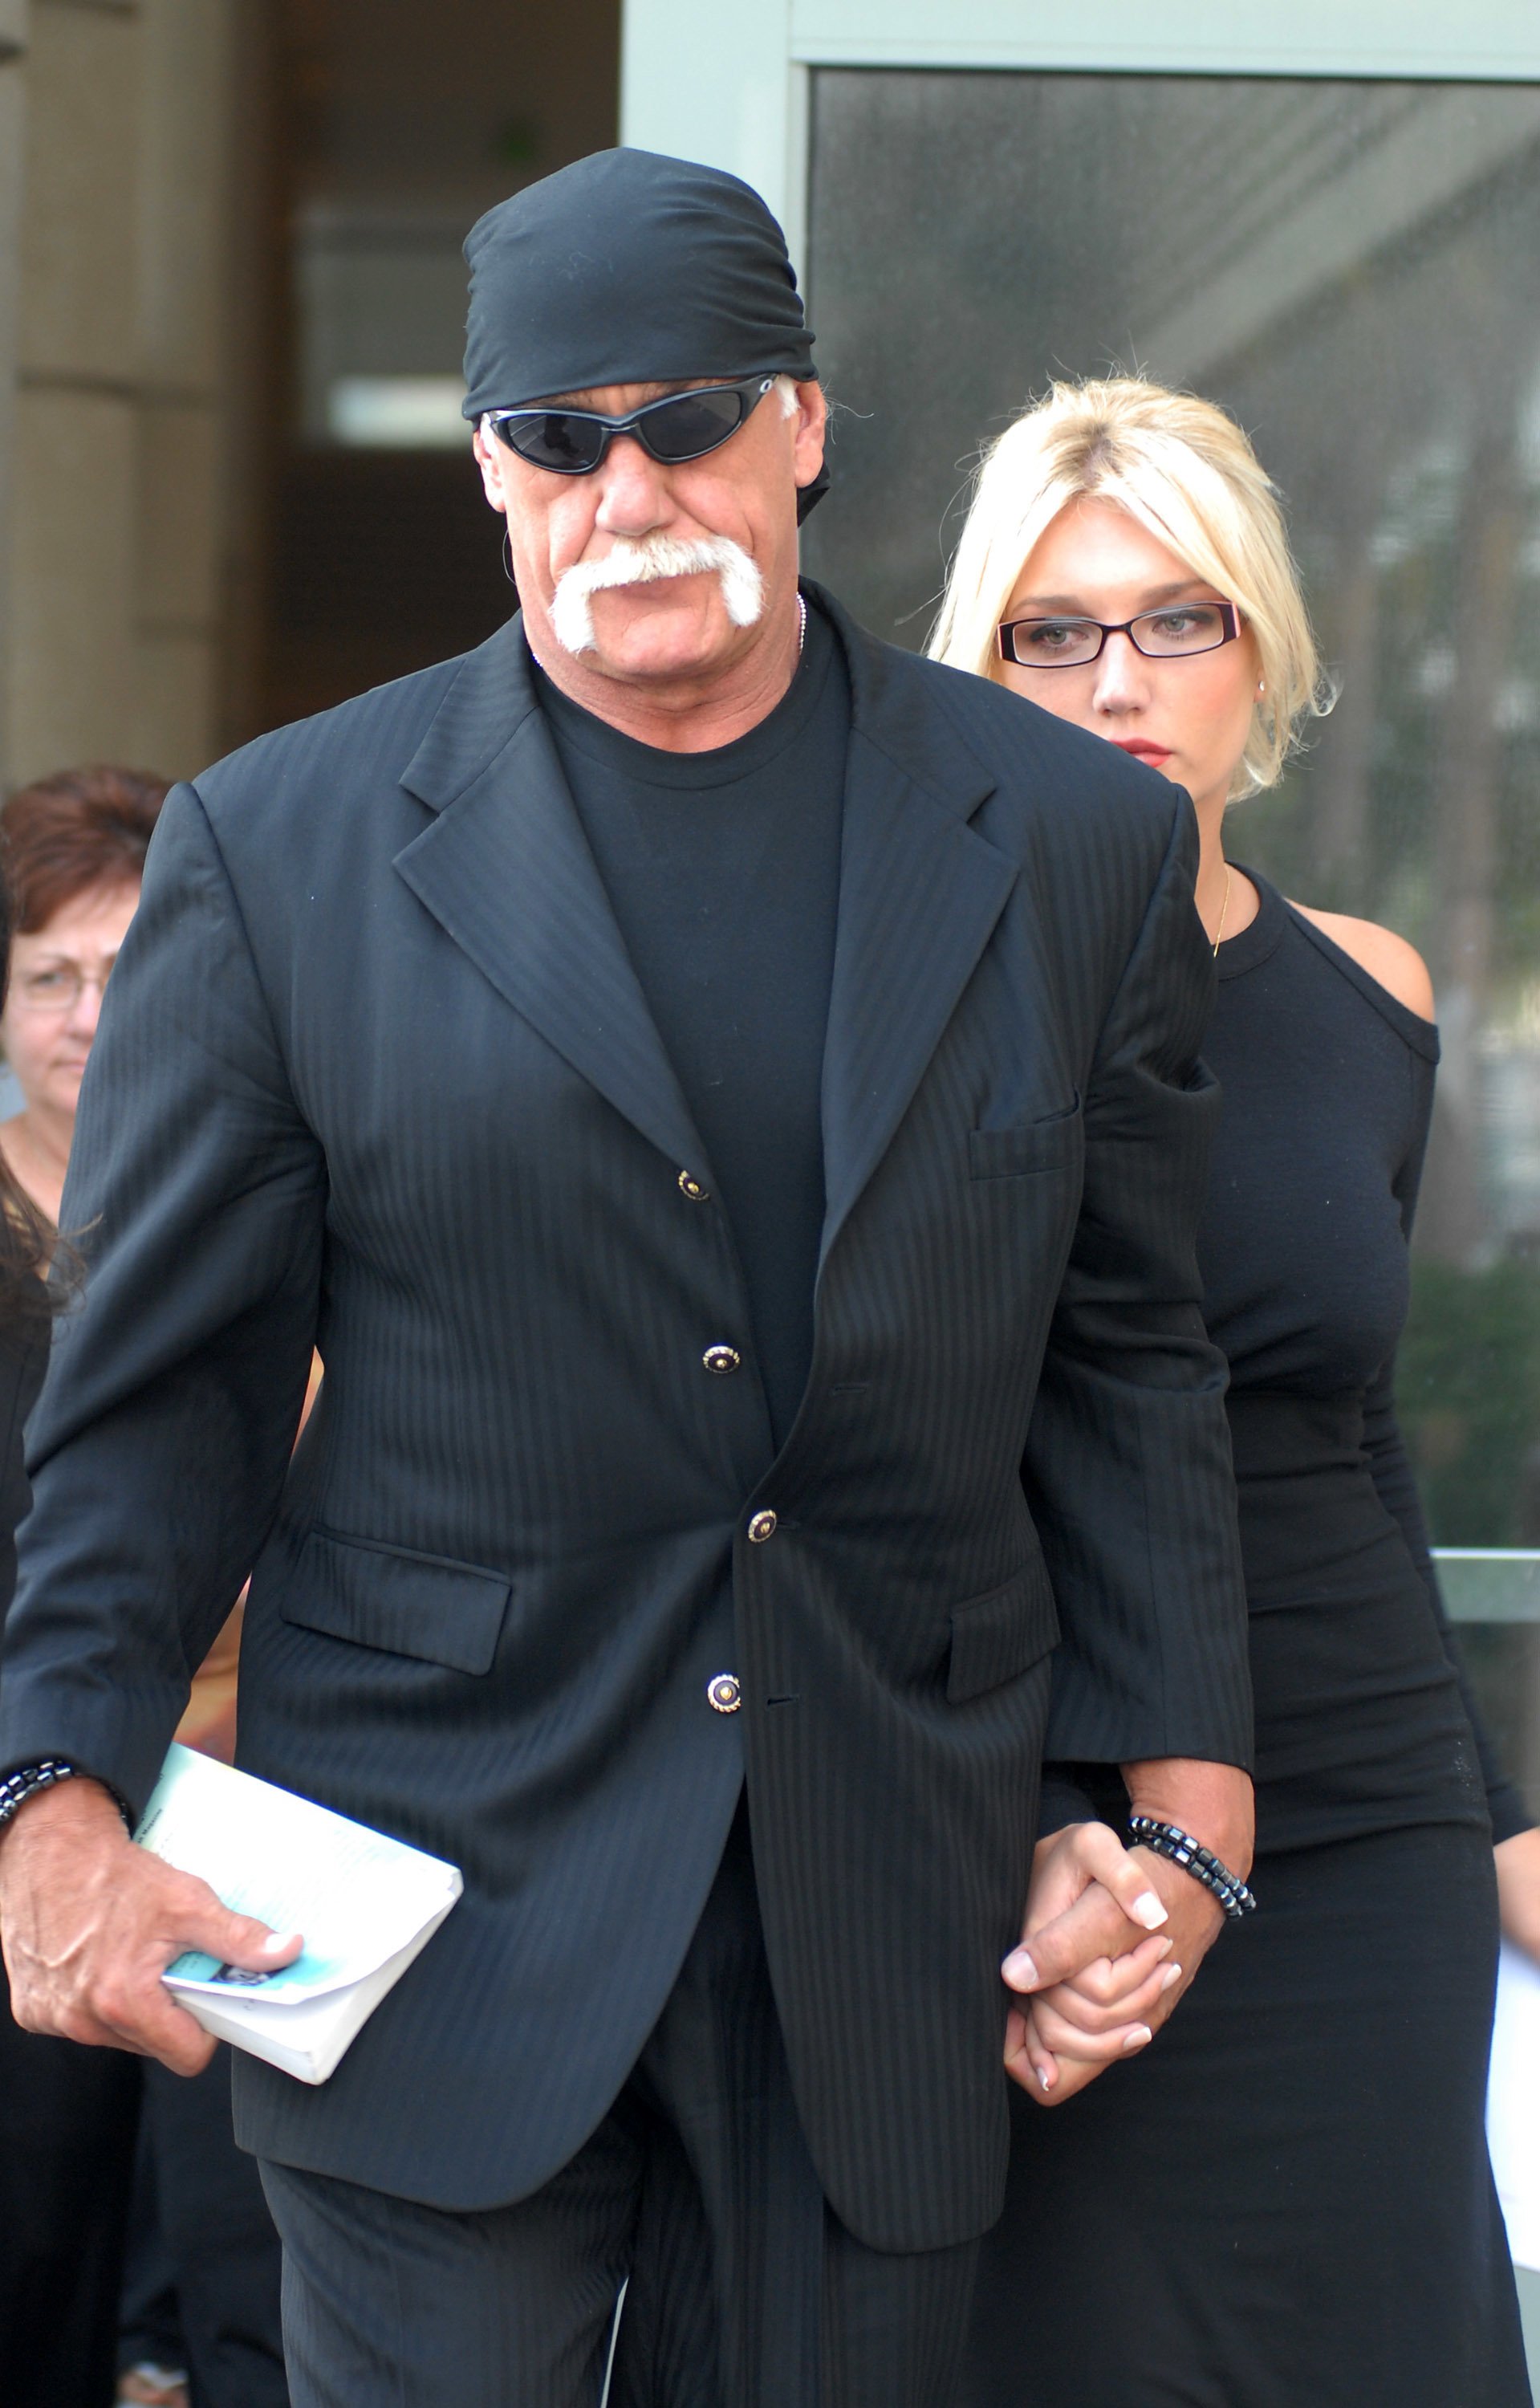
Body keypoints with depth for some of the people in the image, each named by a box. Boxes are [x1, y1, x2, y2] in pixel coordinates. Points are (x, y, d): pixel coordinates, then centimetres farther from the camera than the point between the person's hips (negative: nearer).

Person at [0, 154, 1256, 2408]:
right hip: (447, 1908, -2)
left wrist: (1187, 1799, 2)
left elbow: (1127, 1359, 10)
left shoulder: (1079, 841, 5)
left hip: (895, 1923, 2)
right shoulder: (281, 848, 0)